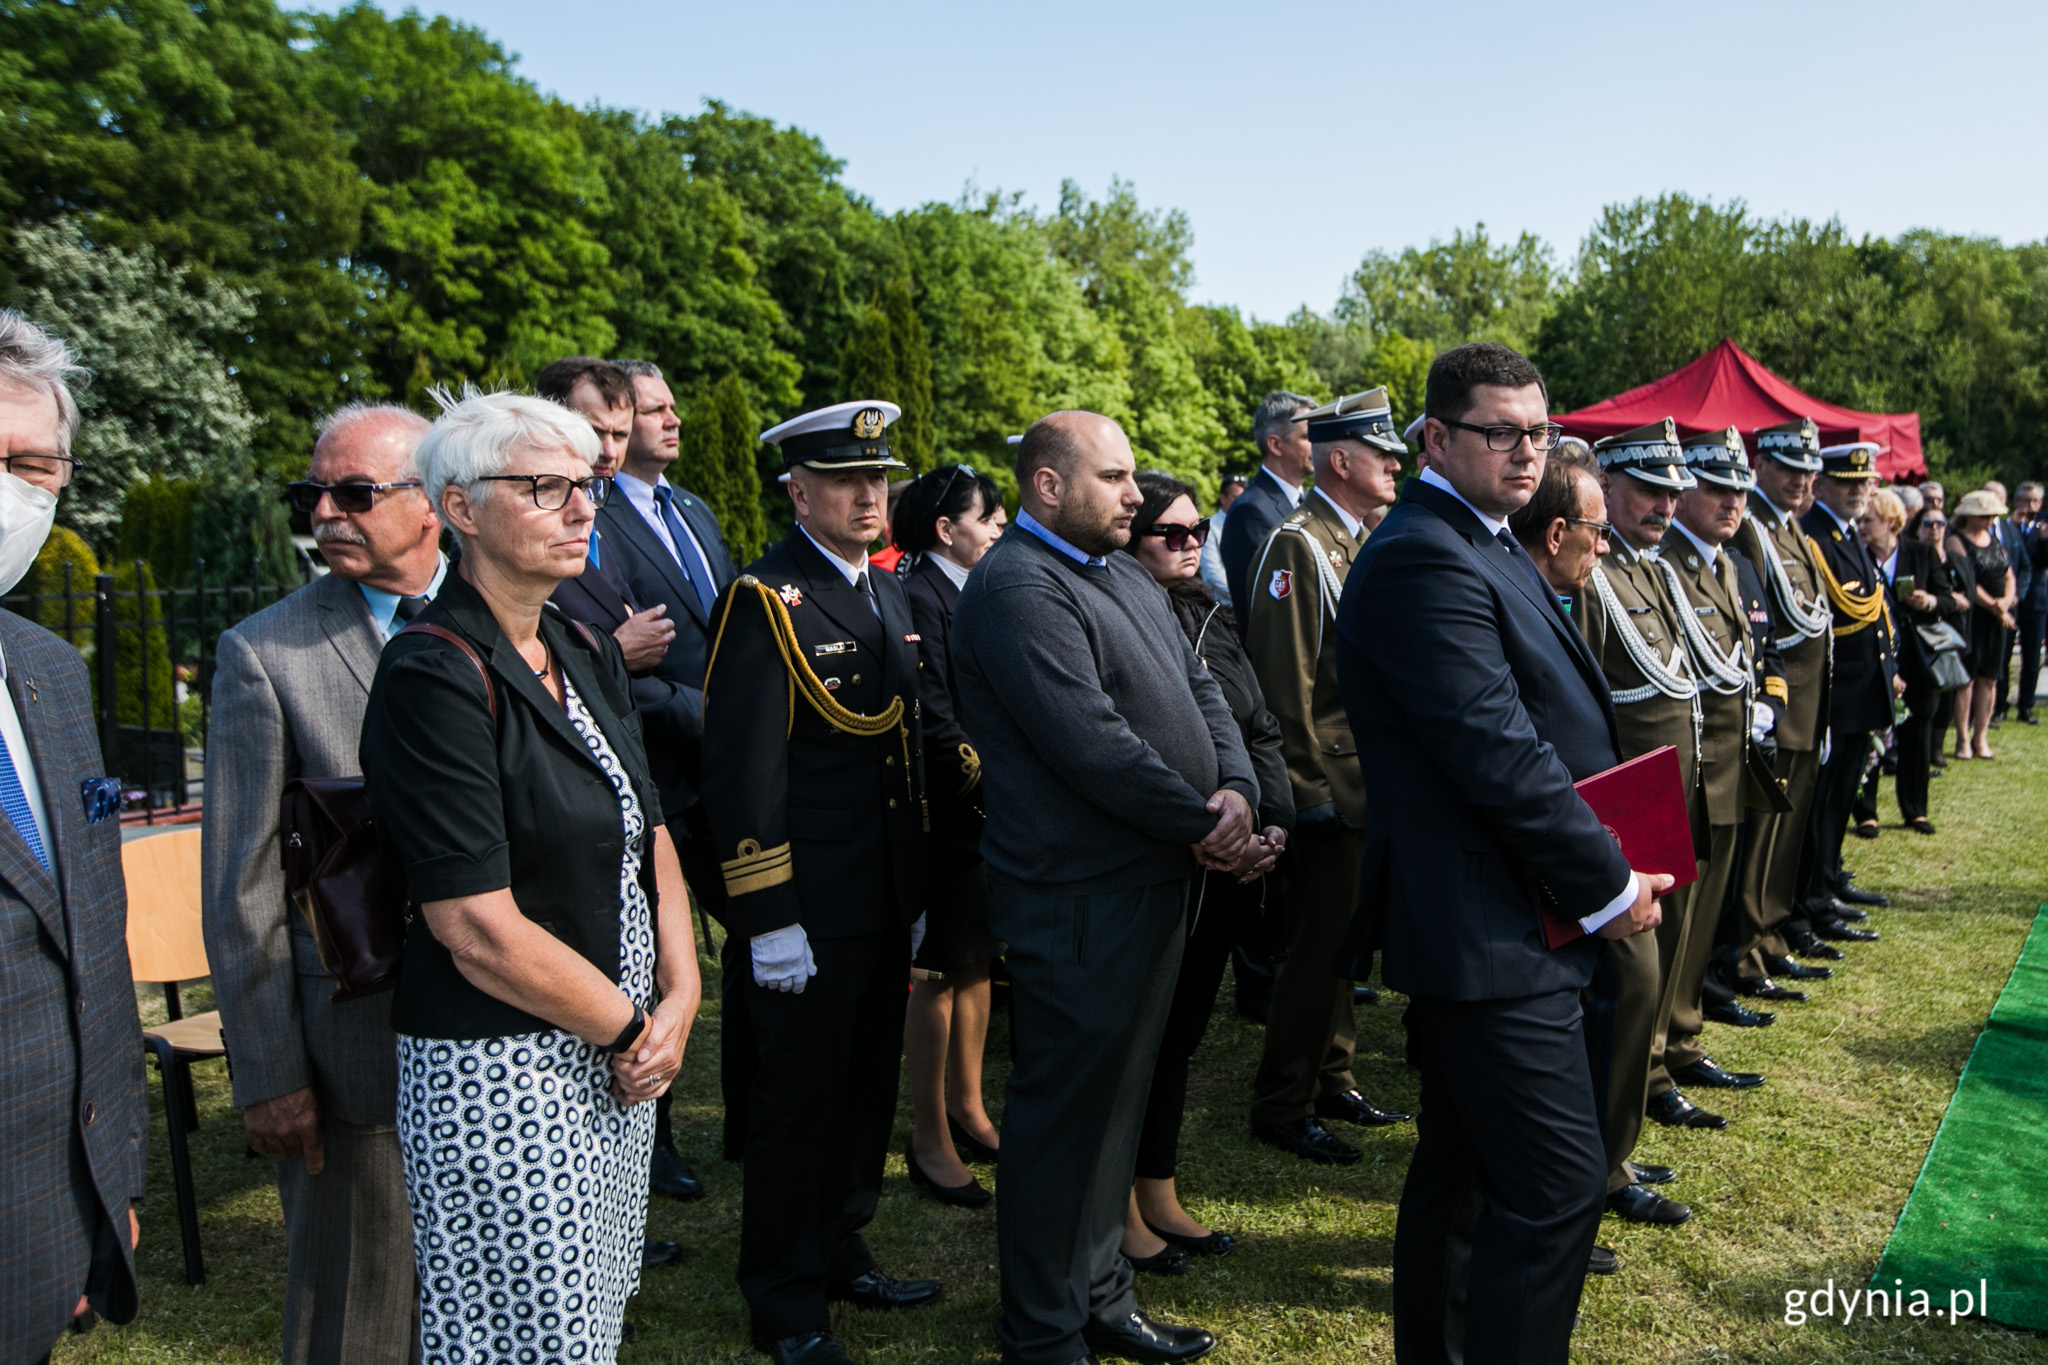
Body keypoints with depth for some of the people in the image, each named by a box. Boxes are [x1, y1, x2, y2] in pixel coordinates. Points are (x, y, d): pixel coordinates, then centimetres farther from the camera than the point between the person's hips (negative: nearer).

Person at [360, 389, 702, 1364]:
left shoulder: (587, 650, 7)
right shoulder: (434, 674, -18)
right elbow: (479, 931, -21)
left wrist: (678, 997, -3)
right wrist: (633, 1029, -10)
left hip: (616, 1048, 7)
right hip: (500, 1073, -7)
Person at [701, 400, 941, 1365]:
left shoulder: (890, 596, 13)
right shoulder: (764, 599, -13)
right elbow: (742, 771, -17)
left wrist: (921, 891, 17)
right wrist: (768, 920, -19)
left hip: (885, 907, 8)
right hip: (806, 914, -8)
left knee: (868, 1089, 19)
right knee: (799, 1098, 5)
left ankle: (842, 1254, 38)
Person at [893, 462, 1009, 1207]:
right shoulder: (917, 598, -14)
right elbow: (933, 726, -19)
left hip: (993, 814, 9)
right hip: (949, 819, -9)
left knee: (977, 962, 17)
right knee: (939, 973, 1)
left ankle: (968, 1109, 31)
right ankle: (930, 1139, 14)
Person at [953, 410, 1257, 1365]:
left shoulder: (1125, 576, 14)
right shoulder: (1019, 589, -17)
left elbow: (1200, 690, 12)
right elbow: (1092, 743, -24)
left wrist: (1236, 788, -6)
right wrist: (1200, 826, -15)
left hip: (1154, 883, 10)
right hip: (1080, 900, -10)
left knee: (1117, 1100, 20)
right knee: (1064, 1112, 3)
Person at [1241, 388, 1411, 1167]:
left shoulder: (1365, 540, 14)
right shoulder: (1296, 546, -14)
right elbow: (1283, 681, -18)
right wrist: (1308, 788, -17)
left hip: (1374, 778, 9)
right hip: (1330, 782, -9)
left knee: (1345, 935, 17)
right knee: (1321, 939, -2)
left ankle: (1331, 1079, 31)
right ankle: (1281, 1106, 11)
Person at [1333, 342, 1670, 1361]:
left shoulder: (1485, 547, 15)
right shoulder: (1424, 559, -19)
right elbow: (1497, 757, -23)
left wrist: (1607, 863, 7)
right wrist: (1609, 885, -13)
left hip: (1476, 928, 11)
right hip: (1492, 933, -11)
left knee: (1461, 1167, 20)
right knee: (1556, 1185, -5)